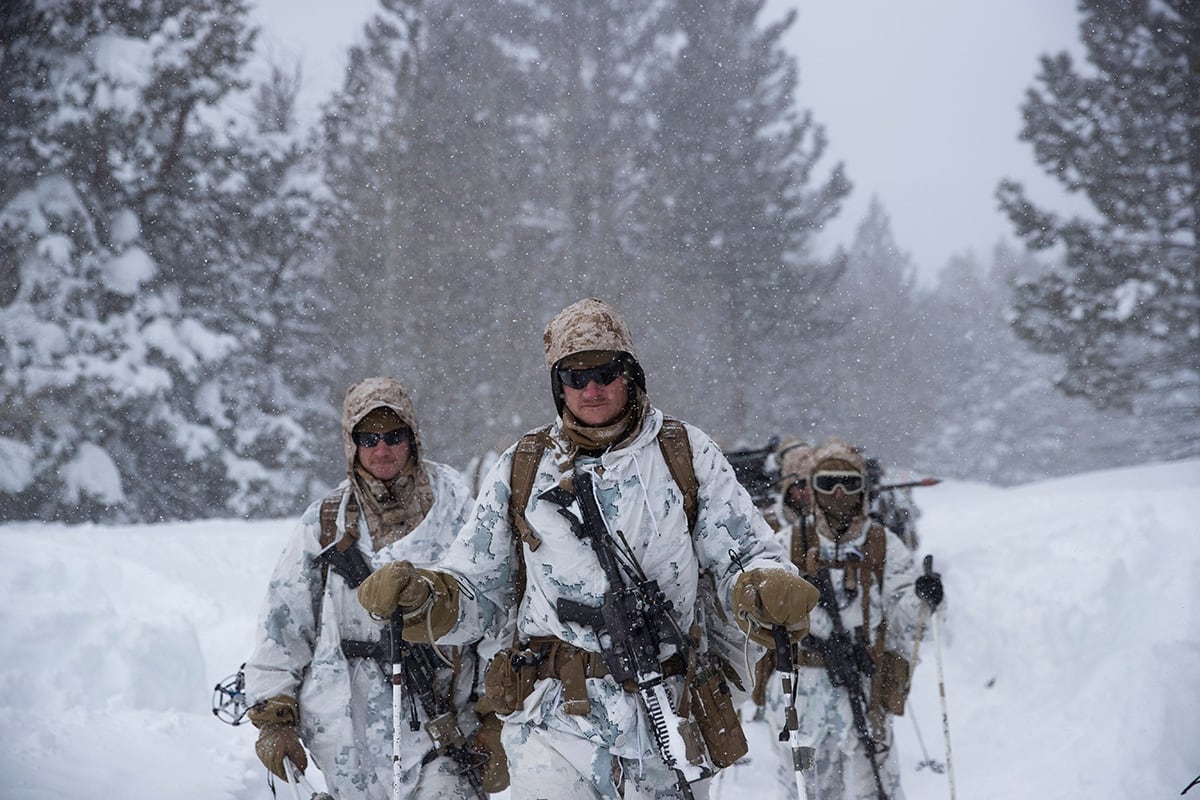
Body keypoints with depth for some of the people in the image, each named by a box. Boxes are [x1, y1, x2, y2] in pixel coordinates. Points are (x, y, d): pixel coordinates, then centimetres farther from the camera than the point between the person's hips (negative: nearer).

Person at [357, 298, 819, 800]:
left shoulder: (685, 454, 6)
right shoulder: (522, 469, 9)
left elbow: (745, 559, 4)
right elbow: (477, 597, 13)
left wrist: (768, 592, -19)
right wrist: (418, 597, -8)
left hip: (663, 724, 1)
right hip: (556, 722, 0)